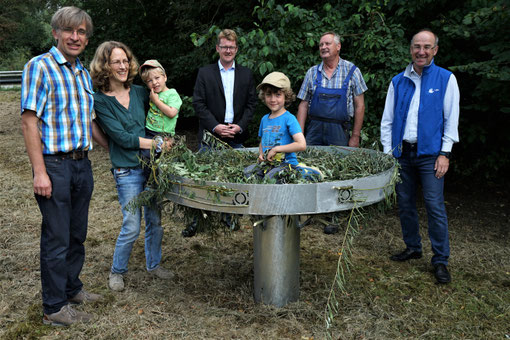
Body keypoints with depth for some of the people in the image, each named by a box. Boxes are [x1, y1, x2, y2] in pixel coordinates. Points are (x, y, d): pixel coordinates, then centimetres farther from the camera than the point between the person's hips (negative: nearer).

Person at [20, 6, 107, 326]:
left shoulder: (84, 73, 14)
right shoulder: (40, 66, -7)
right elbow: (29, 121, -13)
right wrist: (40, 172, -18)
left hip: (82, 164, 7)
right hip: (55, 165, -7)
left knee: (77, 234, 17)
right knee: (57, 238, 2)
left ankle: (72, 288, 34)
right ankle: (55, 307, 16)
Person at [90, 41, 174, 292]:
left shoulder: (139, 92, 7)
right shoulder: (100, 100, -7)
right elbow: (122, 137, -13)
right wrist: (157, 144, -12)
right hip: (127, 170, -5)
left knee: (155, 220, 13)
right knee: (131, 227, -3)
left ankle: (153, 264, 34)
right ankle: (117, 271, 22)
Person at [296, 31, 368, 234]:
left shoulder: (351, 71, 2)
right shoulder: (312, 73, 8)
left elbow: (359, 106, 2)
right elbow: (303, 105, 9)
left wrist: (355, 136, -3)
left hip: (339, 130, -2)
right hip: (314, 128, 2)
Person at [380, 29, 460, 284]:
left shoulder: (446, 79, 3)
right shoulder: (398, 81, 10)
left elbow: (451, 119, 1)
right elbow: (387, 120, 11)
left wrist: (445, 153, -7)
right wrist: (387, 151, 3)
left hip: (429, 153, -3)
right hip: (402, 152, 4)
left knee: (435, 206, -5)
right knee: (405, 204, 9)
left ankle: (440, 260, 5)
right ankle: (412, 248, 26)